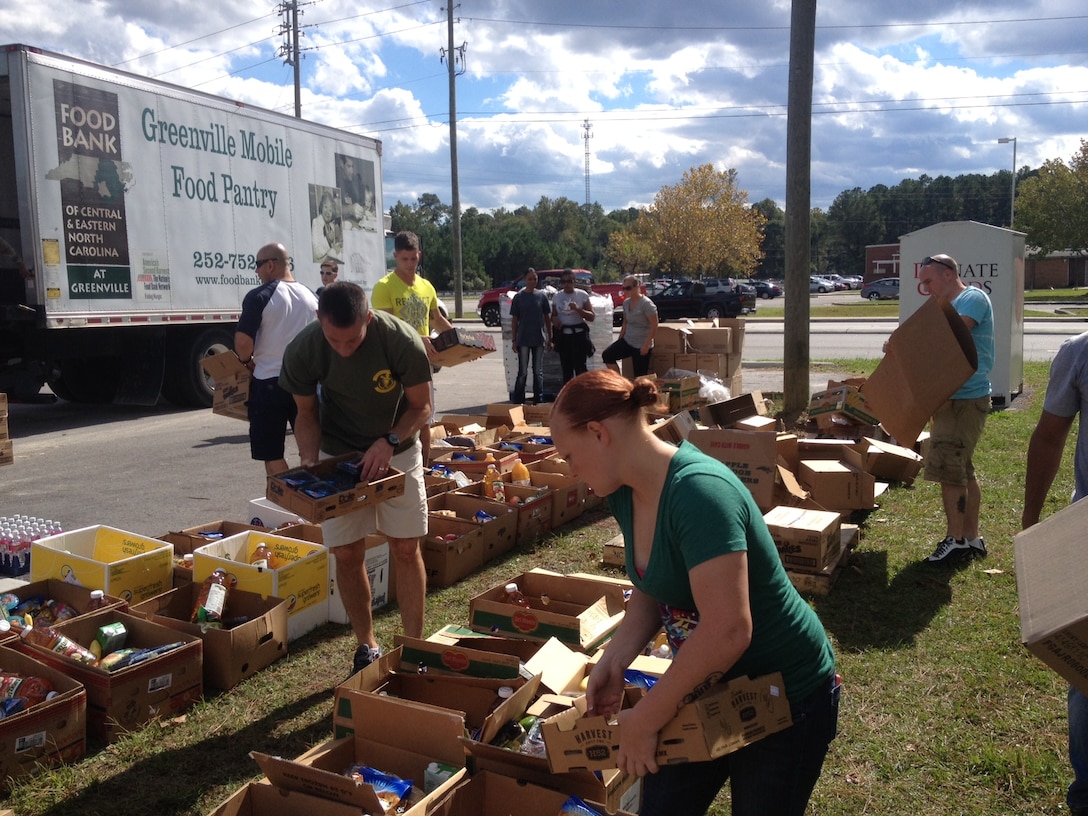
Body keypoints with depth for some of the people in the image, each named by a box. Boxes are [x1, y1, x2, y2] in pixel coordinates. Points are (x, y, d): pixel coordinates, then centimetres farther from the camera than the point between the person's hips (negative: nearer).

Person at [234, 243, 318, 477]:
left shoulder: (259, 297, -11)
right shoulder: (311, 296, 7)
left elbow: (243, 342, -17)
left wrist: (247, 362, 2)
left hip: (269, 382, -5)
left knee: (272, 455, 4)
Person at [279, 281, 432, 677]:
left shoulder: (402, 341, -28)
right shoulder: (302, 351, -23)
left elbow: (421, 406, -14)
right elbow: (307, 413, -6)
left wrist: (389, 442, -30)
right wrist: (309, 461, -22)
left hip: (397, 448, -1)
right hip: (338, 454, 1)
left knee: (406, 548, -1)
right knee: (347, 553, 1)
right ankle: (367, 648, 20)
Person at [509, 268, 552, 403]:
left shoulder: (541, 296, 3)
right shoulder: (518, 297, 0)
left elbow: (547, 318, 7)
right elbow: (514, 320, 3)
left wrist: (549, 339, 5)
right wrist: (514, 340, -2)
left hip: (539, 339, 1)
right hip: (523, 340, -1)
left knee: (538, 372, 7)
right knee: (522, 372, 2)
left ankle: (539, 401, 15)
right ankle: (518, 401, 8)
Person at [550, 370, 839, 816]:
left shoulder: (699, 491, -32)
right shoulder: (626, 494, -5)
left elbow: (727, 630, -35)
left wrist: (644, 719, -25)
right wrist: (612, 661, -9)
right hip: (708, 687, 7)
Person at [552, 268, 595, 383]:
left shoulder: (582, 295, -3)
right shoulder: (556, 296, 7)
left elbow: (591, 317, -3)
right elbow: (553, 315, 19)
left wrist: (578, 309, -19)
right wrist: (554, 319, -5)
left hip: (578, 334, -4)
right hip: (563, 335, 4)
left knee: (580, 367, -9)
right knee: (566, 369, 8)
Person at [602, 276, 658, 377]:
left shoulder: (646, 303, -16)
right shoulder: (626, 302, 7)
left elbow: (654, 326, -17)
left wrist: (646, 344, -21)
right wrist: (619, 339, 15)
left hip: (641, 345, -7)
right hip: (627, 341, 7)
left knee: (640, 376, -3)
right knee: (606, 355, -10)